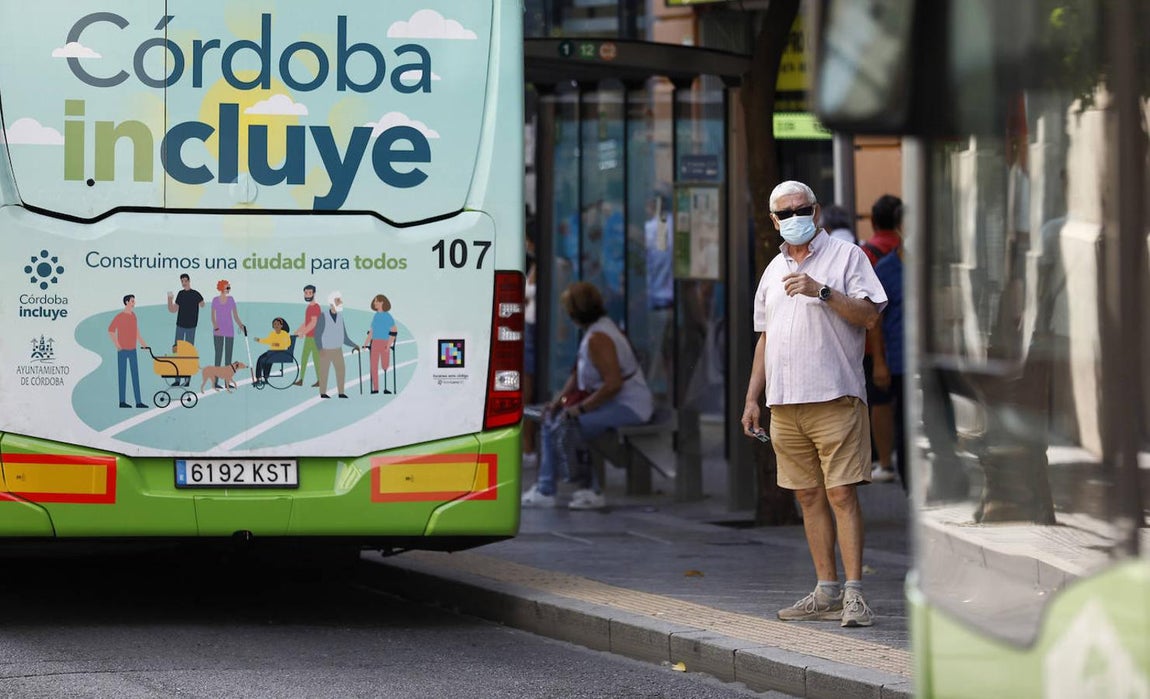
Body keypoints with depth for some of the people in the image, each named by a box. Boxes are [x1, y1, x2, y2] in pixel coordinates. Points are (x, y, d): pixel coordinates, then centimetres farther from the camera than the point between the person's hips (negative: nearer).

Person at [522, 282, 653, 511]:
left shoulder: (598, 338, -21)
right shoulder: (598, 328, 11)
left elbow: (613, 384, -28)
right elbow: (578, 374, 18)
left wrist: (581, 408, -20)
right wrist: (559, 401, 9)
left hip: (629, 406, -11)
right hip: (616, 403, 11)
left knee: (564, 427, -20)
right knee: (552, 421, 7)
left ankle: (591, 490, -10)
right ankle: (545, 490, 3)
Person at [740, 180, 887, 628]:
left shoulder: (845, 256, 2)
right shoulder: (774, 270, 20)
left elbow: (869, 314, -9)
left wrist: (821, 290, -18)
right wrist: (752, 397, 18)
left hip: (833, 397, -6)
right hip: (784, 403, 6)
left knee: (841, 493, -11)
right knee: (809, 496, 7)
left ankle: (853, 595, -12)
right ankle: (826, 594, 11)